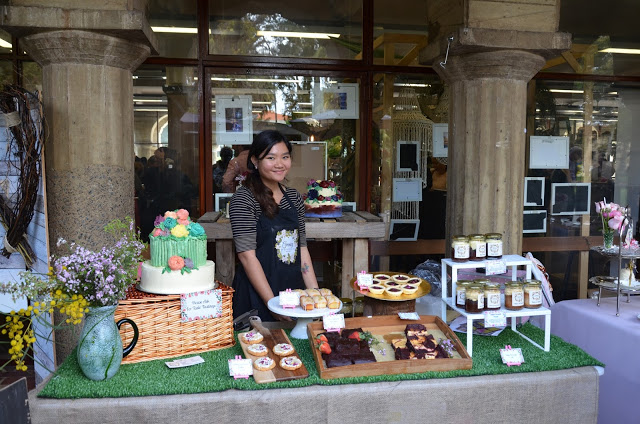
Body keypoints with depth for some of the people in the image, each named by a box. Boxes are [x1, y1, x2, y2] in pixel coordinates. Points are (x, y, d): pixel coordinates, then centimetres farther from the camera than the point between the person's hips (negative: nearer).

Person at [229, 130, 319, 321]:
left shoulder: (294, 197, 7)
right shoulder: (243, 198, -11)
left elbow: (302, 249, 10)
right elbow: (247, 255, -16)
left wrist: (315, 292, 2)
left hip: (294, 290, 6)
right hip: (257, 296, -6)